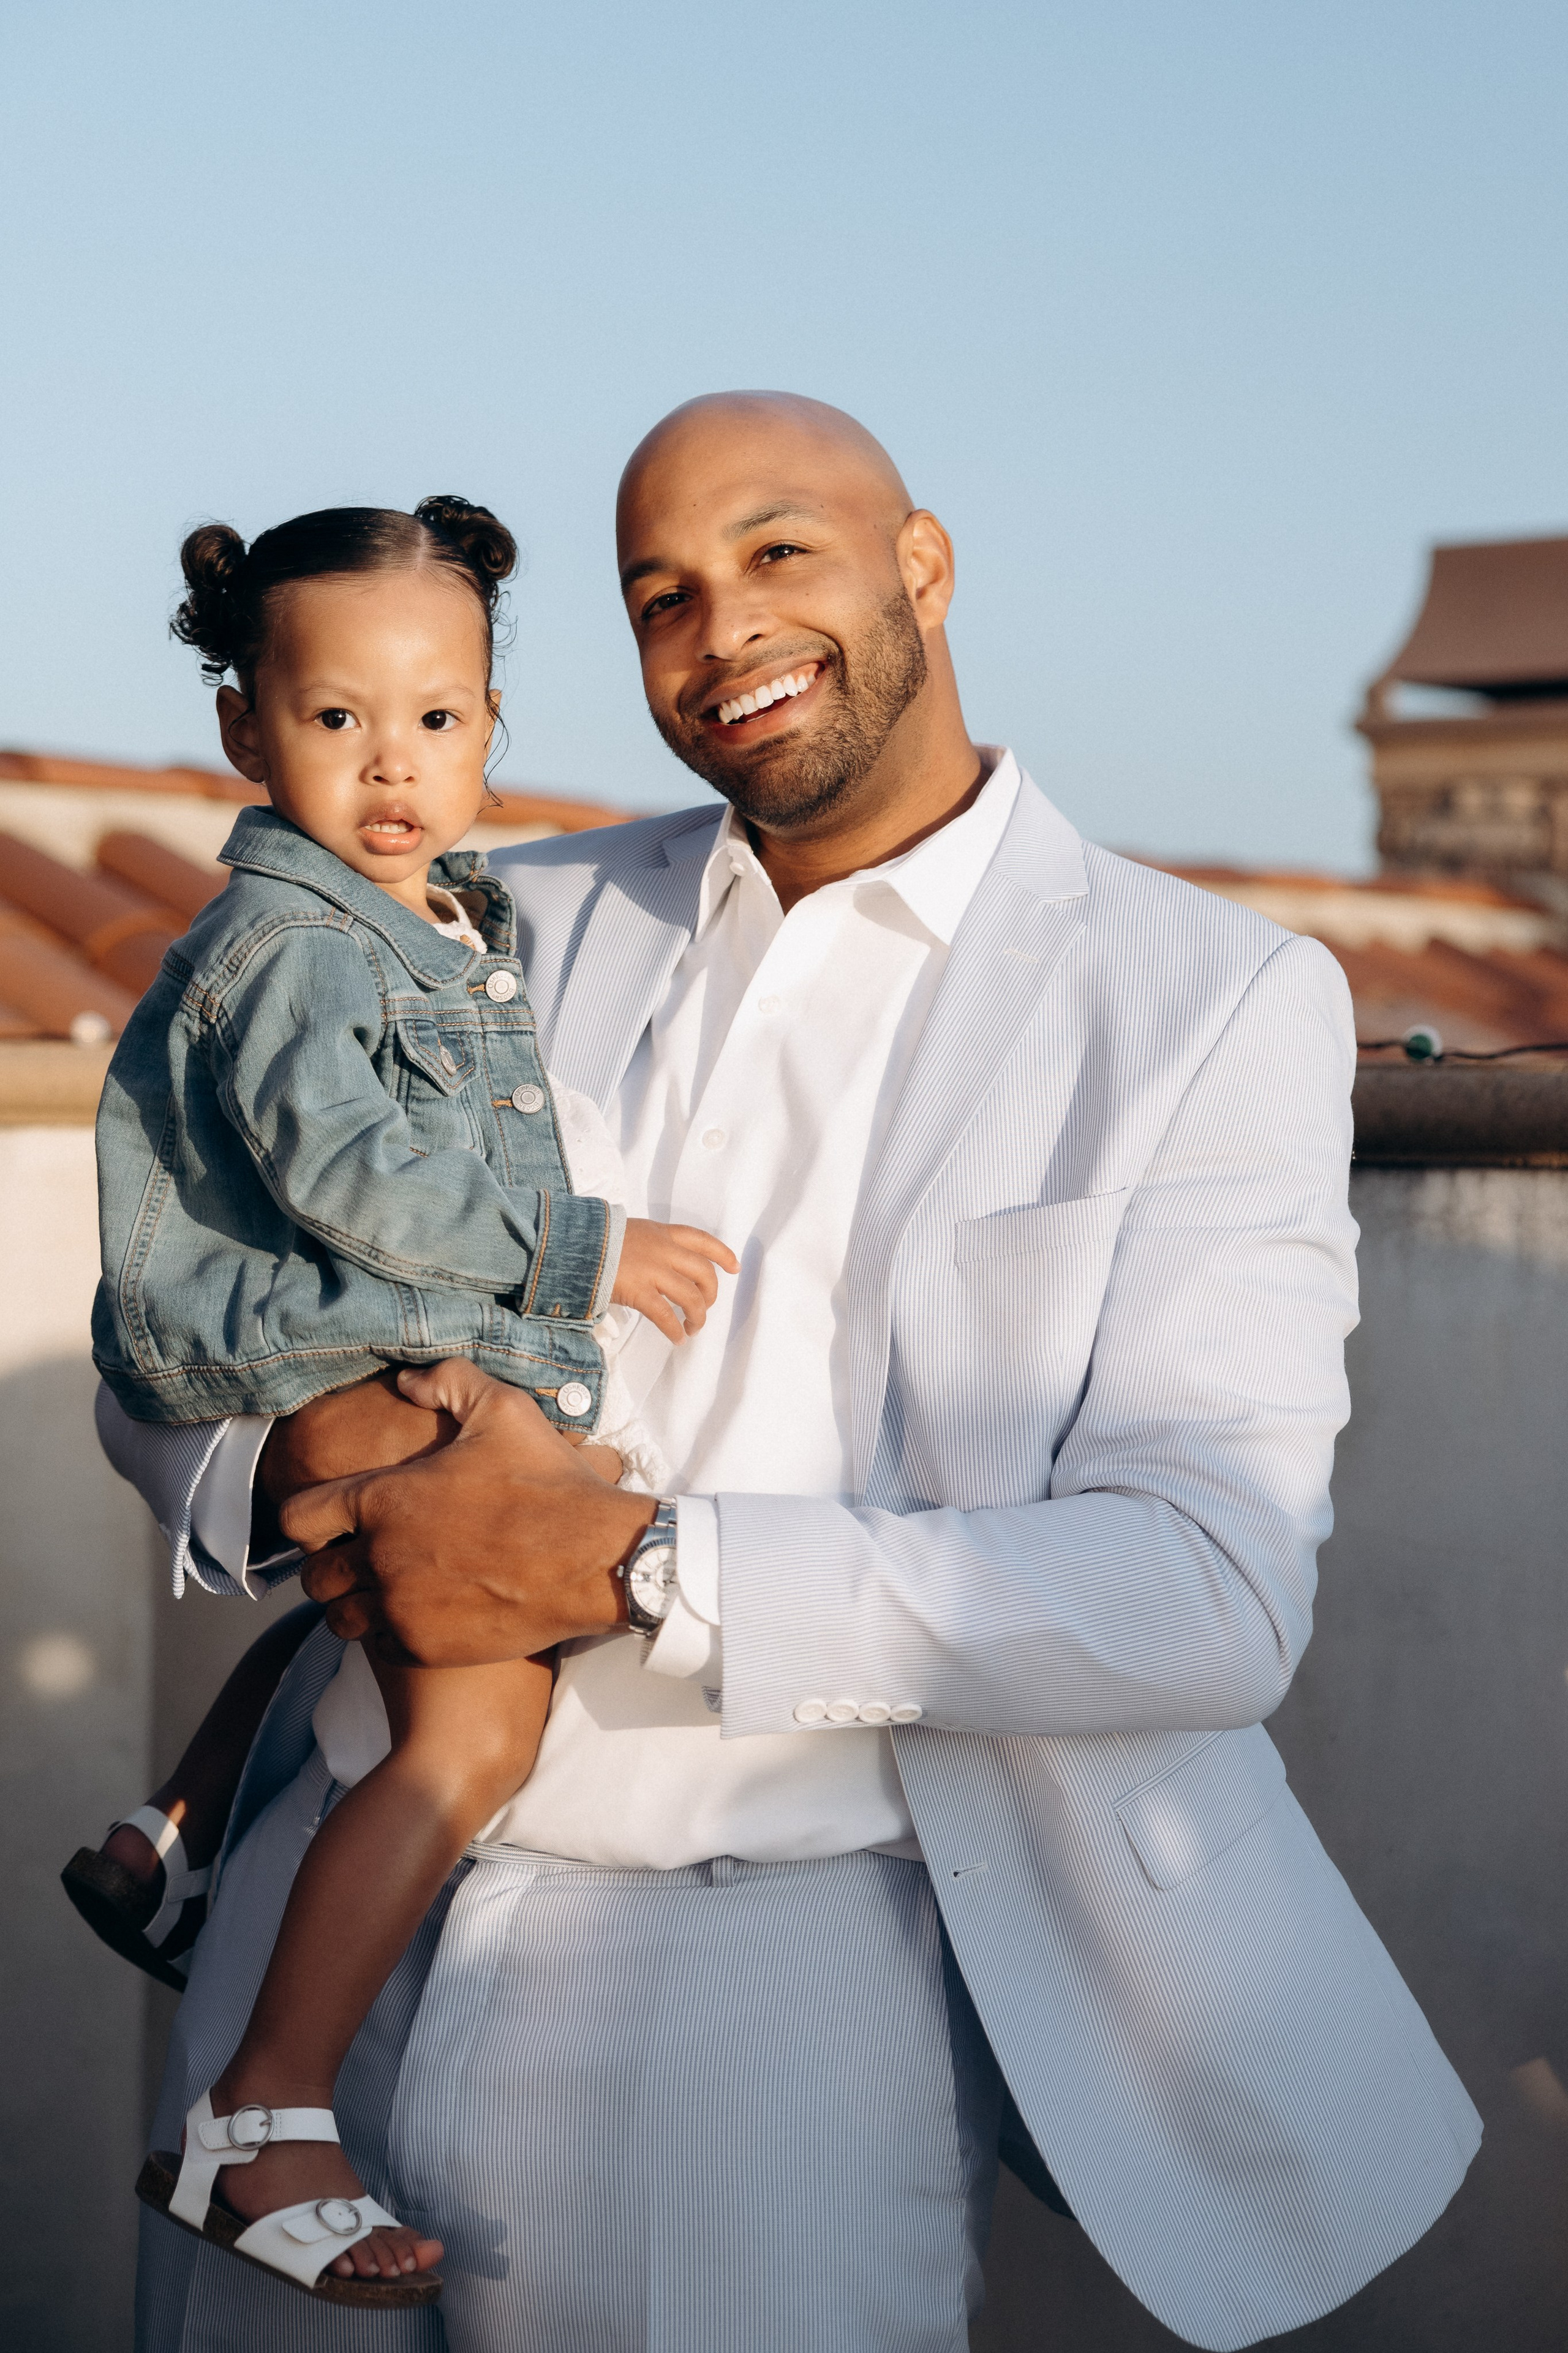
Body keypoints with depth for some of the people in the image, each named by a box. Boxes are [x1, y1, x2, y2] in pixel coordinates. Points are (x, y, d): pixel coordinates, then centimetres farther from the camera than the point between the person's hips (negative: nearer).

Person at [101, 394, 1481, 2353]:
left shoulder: (1213, 1003, -1)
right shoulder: (522, 928, 12)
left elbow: (1216, 1592, -11)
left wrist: (629, 1567, -18)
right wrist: (291, 1465, -12)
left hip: (803, 1918, -3)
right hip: (363, 1878, 4)